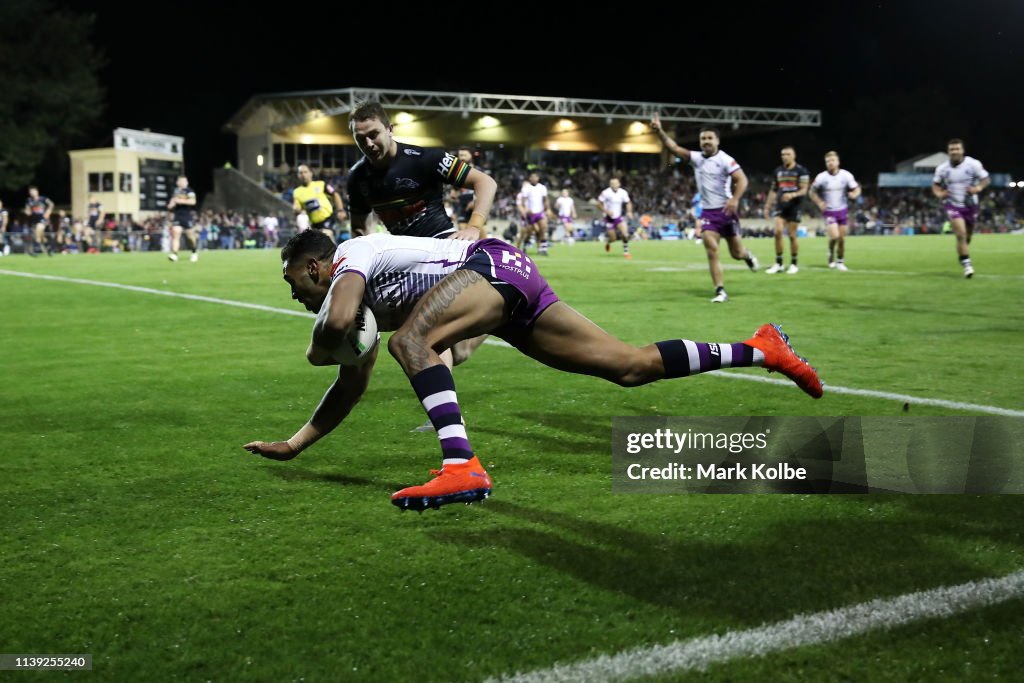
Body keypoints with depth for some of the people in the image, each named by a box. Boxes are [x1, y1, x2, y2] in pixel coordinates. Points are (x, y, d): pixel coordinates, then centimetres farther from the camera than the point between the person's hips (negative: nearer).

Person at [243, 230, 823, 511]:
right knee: (632, 366, 9)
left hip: (495, 264, -9)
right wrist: (294, 445, 33)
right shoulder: (366, 305, 25)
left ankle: (462, 468, -40)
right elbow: (352, 390, 30)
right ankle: (757, 350, 17)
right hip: (515, 298, 10)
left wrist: (317, 349, 2)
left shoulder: (350, 256, -1)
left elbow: (338, 321, -22)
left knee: (410, 342, -27)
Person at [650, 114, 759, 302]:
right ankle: (720, 291, -11)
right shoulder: (696, 158, 3)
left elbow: (742, 179, -19)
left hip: (727, 211, -3)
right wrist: (660, 131, -18)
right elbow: (674, 147, -4)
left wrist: (735, 199, -34)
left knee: (736, 253, 7)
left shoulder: (725, 159, -10)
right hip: (707, 212, 3)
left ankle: (748, 256, 46)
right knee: (711, 250, -14)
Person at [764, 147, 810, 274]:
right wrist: (767, 206, 14)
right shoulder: (778, 171, 12)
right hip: (780, 206, 3)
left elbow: (804, 190, -8)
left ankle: (793, 264, 12)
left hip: (794, 207, -3)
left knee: (792, 236, 0)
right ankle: (778, 264, -2)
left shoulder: (801, 171, -3)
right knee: (778, 232, -10)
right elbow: (773, 190, 19)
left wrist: (793, 195, -27)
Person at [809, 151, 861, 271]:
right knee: (834, 236, -19)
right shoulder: (821, 177, -9)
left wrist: (854, 194, -20)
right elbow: (812, 192, 4)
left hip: (843, 211, 2)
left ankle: (840, 262, 22)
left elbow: (856, 189, 3)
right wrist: (819, 202, -12)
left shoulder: (846, 175, -6)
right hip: (829, 211, -2)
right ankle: (831, 254, 11)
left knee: (842, 239, 5)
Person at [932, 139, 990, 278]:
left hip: (970, 205, 2)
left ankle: (962, 253, 46)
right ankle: (966, 264, -14)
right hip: (952, 205, -1)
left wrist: (978, 188, -24)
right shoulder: (942, 168, -6)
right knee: (961, 233, -20)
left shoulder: (973, 164, -11)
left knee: (968, 236, 15)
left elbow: (986, 179, -4)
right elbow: (935, 184, 8)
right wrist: (939, 193, -13)